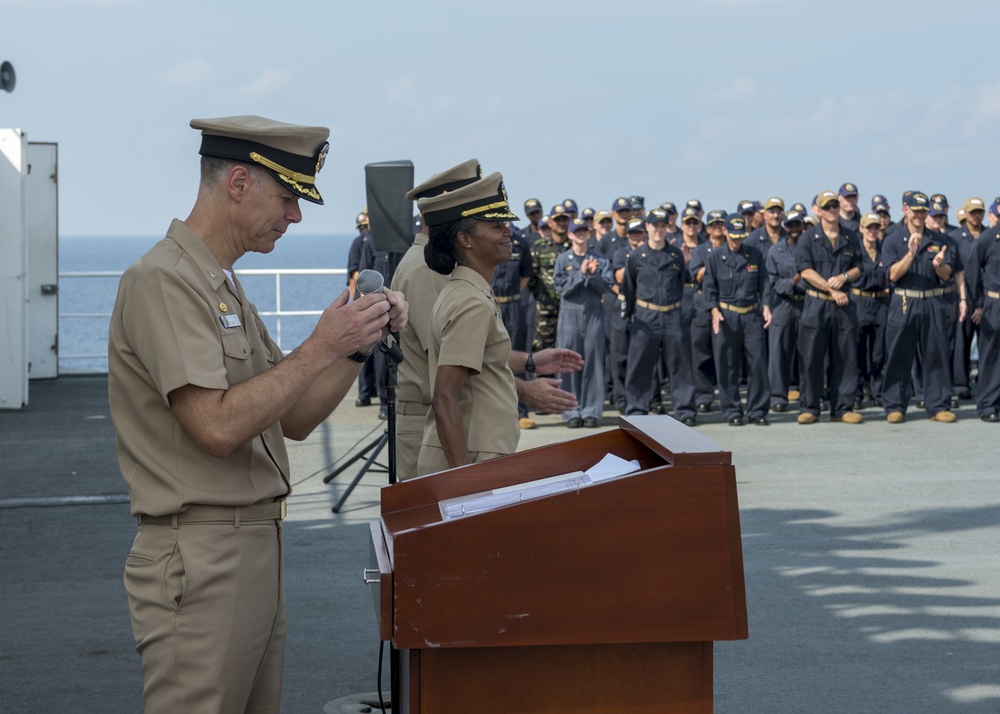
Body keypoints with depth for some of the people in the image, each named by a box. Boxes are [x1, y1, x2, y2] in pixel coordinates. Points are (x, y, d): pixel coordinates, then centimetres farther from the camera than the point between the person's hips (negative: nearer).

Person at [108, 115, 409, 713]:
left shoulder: (224, 284, 17)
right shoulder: (164, 281, -13)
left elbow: (295, 420, 16)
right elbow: (218, 426, -22)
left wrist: (362, 342, 3)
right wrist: (319, 348, -16)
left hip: (257, 548, 10)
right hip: (200, 557, -10)